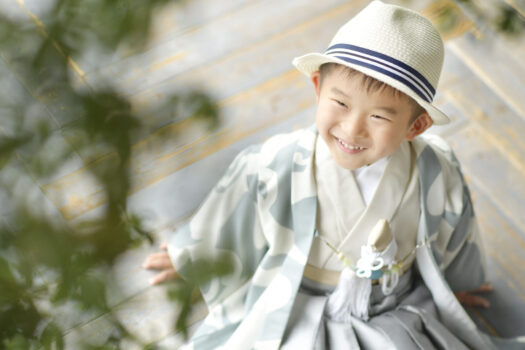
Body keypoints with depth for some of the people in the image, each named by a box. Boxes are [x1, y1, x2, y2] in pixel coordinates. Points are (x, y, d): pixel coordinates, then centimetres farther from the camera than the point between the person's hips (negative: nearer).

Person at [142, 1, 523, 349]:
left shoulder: (437, 175, -16)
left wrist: (456, 282, 28)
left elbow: (452, 233, 9)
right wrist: (191, 256, 17)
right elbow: (225, 225, 0)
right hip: (295, 318, -1)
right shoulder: (276, 167, -22)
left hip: (395, 319, 2)